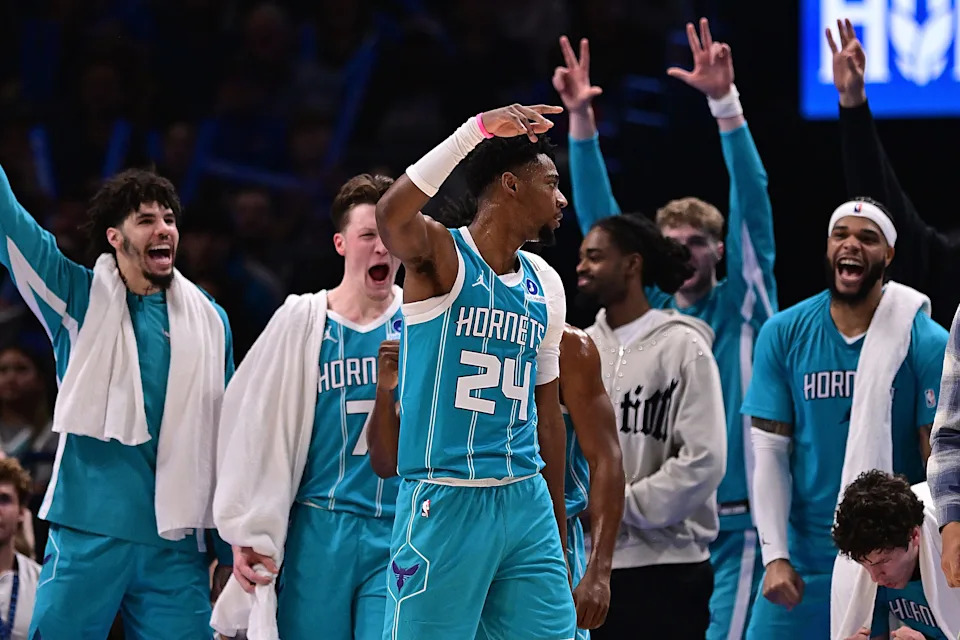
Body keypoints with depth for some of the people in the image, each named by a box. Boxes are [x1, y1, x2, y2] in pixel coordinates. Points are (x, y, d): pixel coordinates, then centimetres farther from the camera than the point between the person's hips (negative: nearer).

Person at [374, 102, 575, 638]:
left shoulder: (545, 284, 14)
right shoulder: (442, 255, -5)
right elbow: (392, 216, -30)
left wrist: (559, 528, 18)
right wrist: (477, 129, -37)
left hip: (526, 499, 7)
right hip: (446, 501, -7)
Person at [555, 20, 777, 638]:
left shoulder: (742, 303, 1)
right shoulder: (647, 311, 11)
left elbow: (752, 199, -9)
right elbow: (600, 218, 8)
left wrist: (725, 101, -19)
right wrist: (581, 119, -1)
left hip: (735, 523, -4)